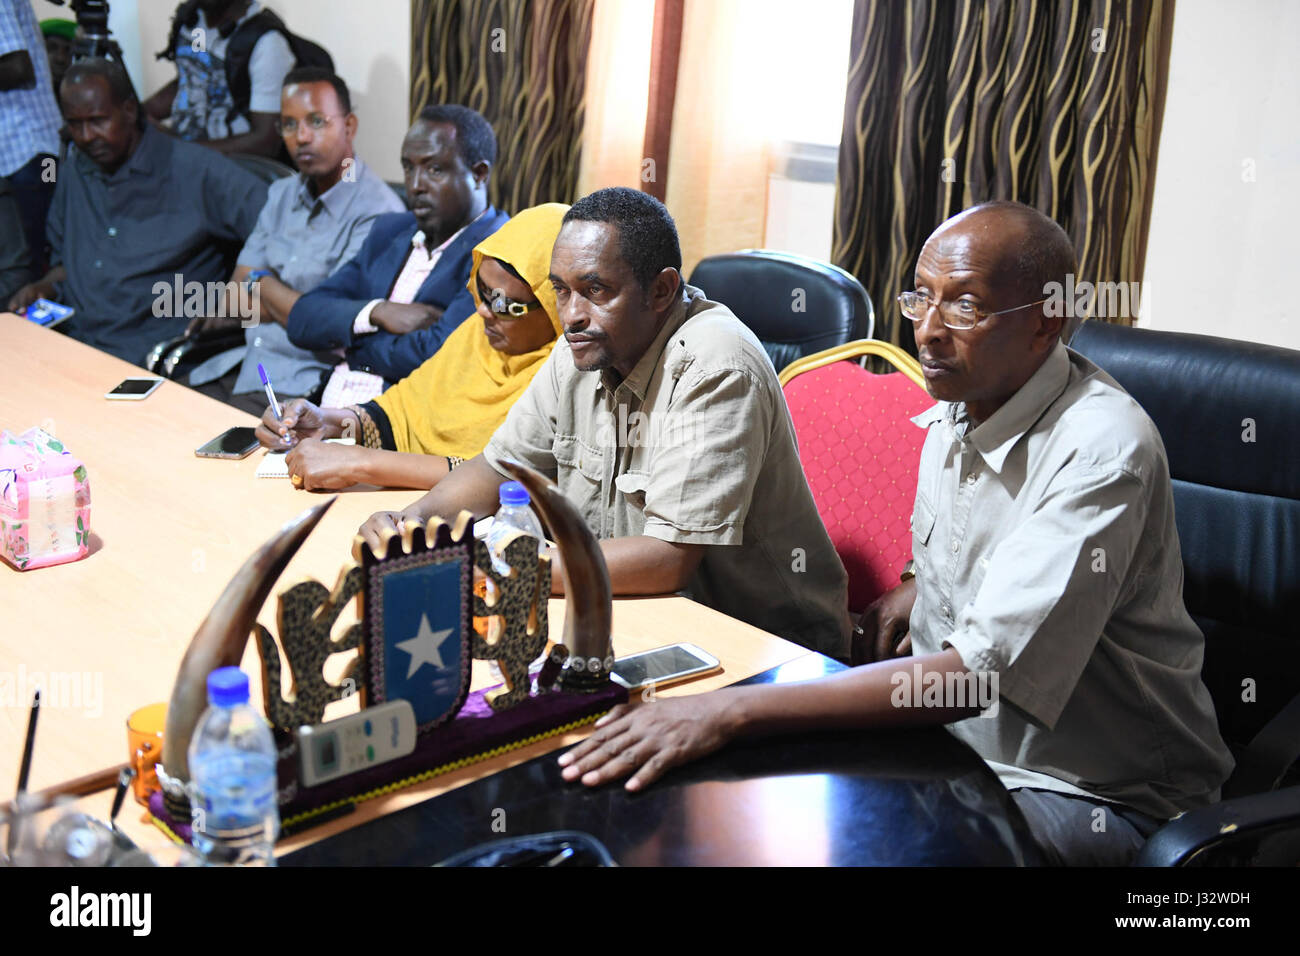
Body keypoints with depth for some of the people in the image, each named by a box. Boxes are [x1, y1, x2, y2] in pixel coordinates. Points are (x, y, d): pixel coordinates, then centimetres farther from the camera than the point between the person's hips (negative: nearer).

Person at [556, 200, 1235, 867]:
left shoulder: (1102, 453, -27)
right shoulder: (958, 403, 1)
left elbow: (982, 676, -35)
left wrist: (737, 709, -39)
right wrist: (915, 591, 2)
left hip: (1098, 794, -7)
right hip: (957, 734, 7)